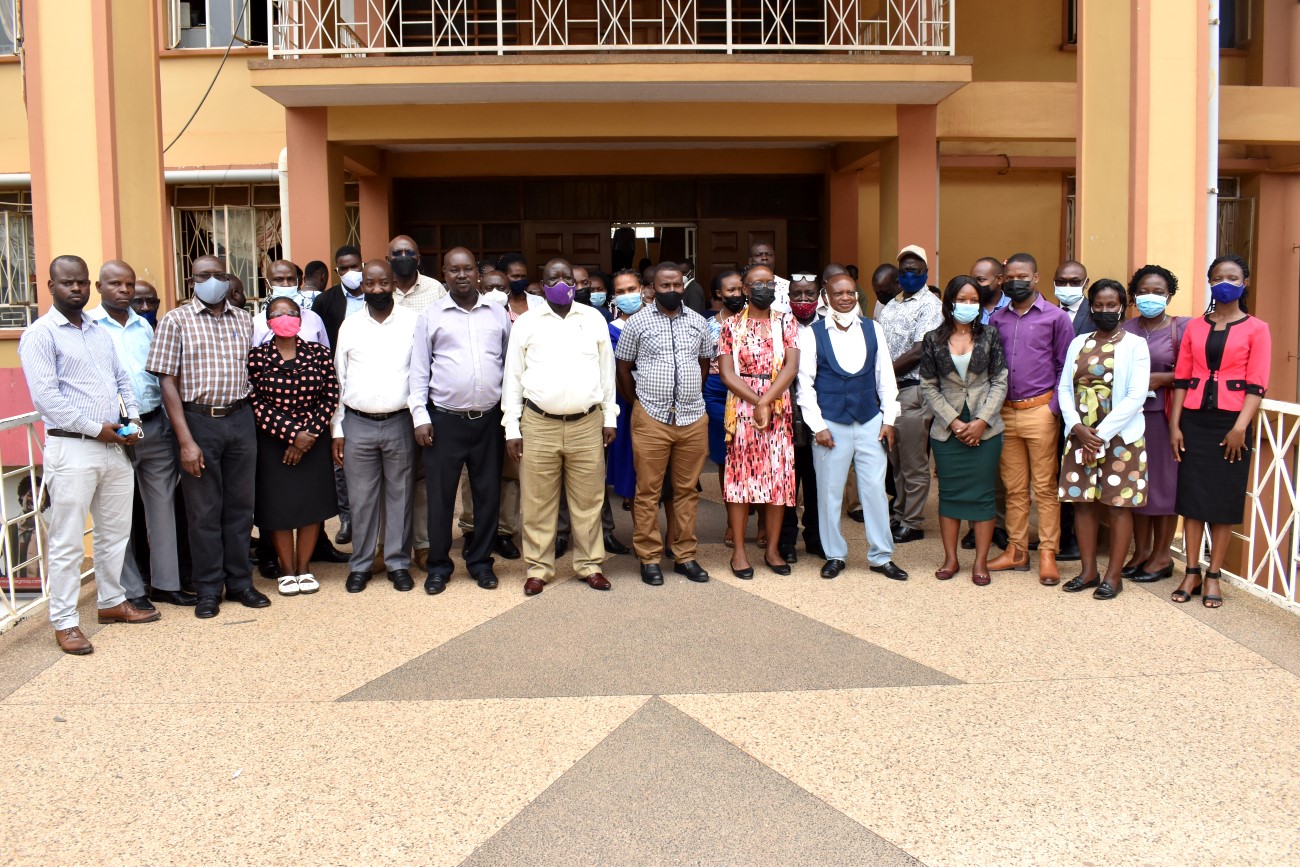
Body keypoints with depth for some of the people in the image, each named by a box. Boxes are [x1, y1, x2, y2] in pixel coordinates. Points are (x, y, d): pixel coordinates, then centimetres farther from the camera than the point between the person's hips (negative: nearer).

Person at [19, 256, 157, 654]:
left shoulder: (101, 332, 16)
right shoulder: (40, 334, -7)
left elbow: (122, 379, 19)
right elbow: (46, 396, -15)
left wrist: (132, 419, 2)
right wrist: (96, 428, -15)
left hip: (115, 447, 7)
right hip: (71, 449, -7)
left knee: (115, 531, 16)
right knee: (68, 542, -1)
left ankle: (112, 601, 30)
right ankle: (64, 622, 7)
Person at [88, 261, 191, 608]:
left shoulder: (144, 326, 12)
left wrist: (171, 421, 9)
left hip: (156, 425, 5)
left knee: (163, 505, 10)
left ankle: (165, 582, 20)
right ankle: (130, 589, 15)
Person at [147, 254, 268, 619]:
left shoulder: (243, 320, 10)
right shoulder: (176, 321, -1)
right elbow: (168, 383, -6)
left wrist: (253, 421, 3)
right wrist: (186, 441, -12)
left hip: (240, 420, 3)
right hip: (198, 421, -3)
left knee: (240, 506, 10)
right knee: (204, 510, 5)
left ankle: (240, 582, 22)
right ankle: (208, 590, 17)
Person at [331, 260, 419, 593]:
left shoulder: (412, 322, 1)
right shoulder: (350, 325, 5)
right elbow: (338, 379, 7)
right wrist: (336, 430, 4)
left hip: (399, 423, -1)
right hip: (358, 424, 1)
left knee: (400, 495, 6)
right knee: (362, 497, 7)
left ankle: (398, 563, 18)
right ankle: (360, 564, 19)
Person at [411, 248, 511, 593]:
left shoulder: (498, 314, 7)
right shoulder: (431, 315, 2)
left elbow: (510, 364, 10)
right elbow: (419, 369, 2)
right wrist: (420, 416, -5)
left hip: (489, 419, 2)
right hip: (444, 420, -2)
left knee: (488, 493, 8)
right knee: (440, 495, 4)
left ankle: (480, 561, 23)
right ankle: (439, 565, 17)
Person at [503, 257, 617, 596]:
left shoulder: (594, 319, 7)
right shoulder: (526, 323, 3)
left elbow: (607, 370, 11)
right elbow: (513, 377, 5)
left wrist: (609, 418, 8)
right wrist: (511, 428, 0)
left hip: (587, 424, 1)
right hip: (539, 425, -1)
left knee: (587, 500, 7)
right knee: (538, 501, 5)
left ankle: (589, 564, 20)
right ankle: (539, 568, 17)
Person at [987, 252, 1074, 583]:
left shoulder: (1056, 317, 0)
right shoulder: (996, 319, 10)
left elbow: (1065, 367, 0)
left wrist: (1054, 408, -8)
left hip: (1040, 412, -4)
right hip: (1005, 412, 4)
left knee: (1045, 487, 0)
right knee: (1014, 487, 10)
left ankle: (1048, 554, 5)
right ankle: (1016, 551, 17)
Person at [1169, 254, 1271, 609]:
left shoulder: (1256, 329, 0)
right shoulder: (1194, 326, 8)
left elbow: (1256, 385, -6)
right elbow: (1181, 378, 6)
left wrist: (1240, 427, -15)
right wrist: (1175, 425, 0)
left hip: (1231, 422, -2)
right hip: (1194, 420, 2)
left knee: (1224, 500, 3)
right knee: (1191, 496, 4)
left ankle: (1213, 576, 13)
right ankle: (1192, 572, 14)